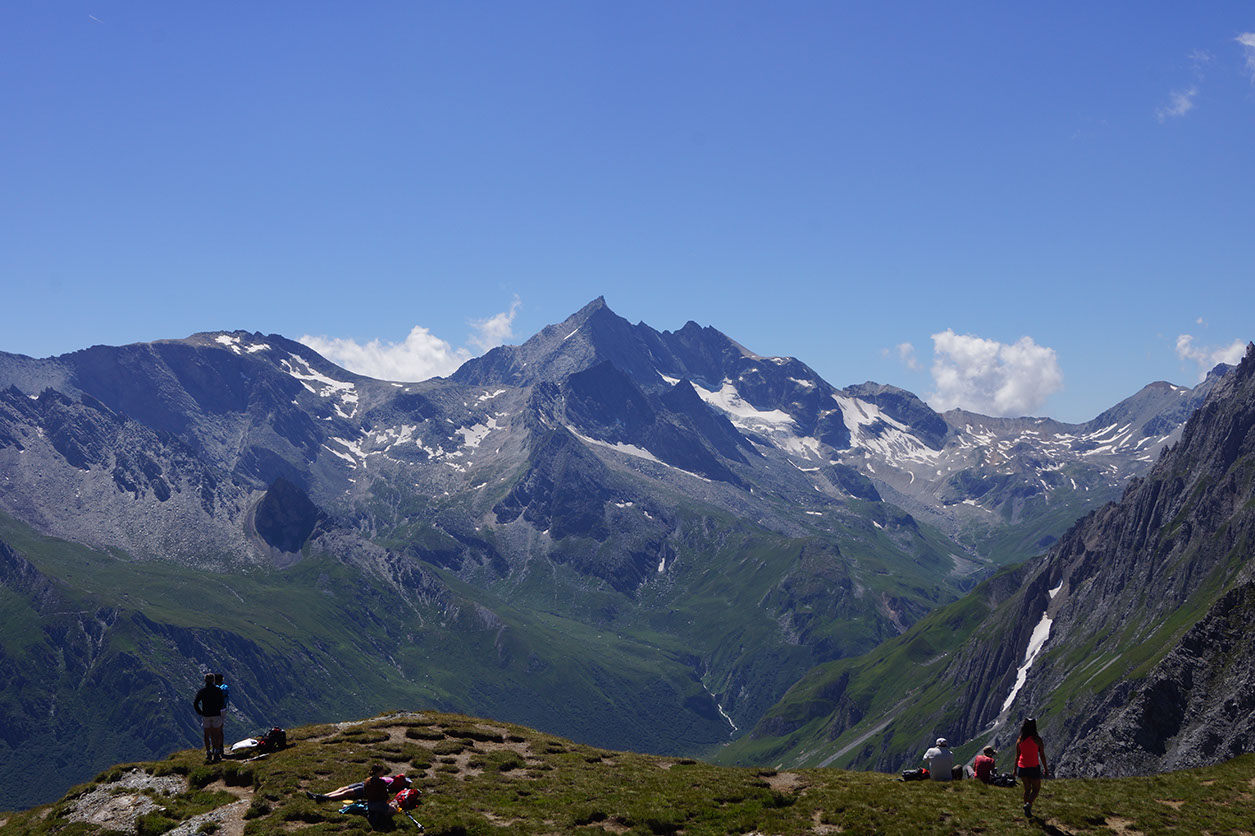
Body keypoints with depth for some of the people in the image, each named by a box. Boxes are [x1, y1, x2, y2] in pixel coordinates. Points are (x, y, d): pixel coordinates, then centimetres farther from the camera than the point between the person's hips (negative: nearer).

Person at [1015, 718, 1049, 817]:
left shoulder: (1020, 740, 0)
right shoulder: (1037, 739, -12)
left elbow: (1017, 756, 6)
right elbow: (1042, 755, -7)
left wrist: (1015, 769, 17)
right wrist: (1045, 769, 3)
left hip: (1022, 767, 4)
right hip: (1033, 767, -4)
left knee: (1027, 789, 18)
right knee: (1036, 789, 9)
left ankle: (1027, 810, 19)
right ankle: (1028, 804, -16)